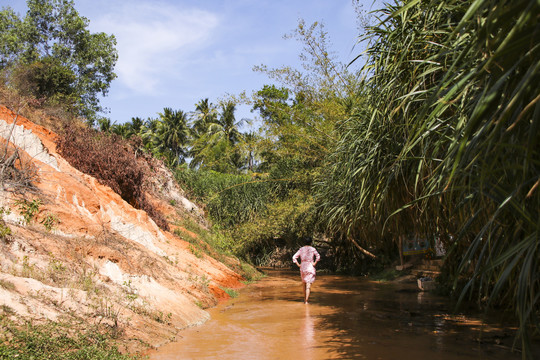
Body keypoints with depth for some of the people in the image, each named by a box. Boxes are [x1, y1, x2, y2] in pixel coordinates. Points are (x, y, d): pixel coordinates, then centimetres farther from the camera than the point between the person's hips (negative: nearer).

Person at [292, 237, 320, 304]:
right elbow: (318, 257, -16)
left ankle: (305, 298, 29)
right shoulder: (312, 249, -4)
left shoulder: (301, 249, 4)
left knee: (304, 283, 20)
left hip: (302, 268, 3)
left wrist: (298, 264, 3)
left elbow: (294, 257, -1)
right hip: (310, 268, -3)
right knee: (308, 285, -3)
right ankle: (306, 300, -10)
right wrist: (315, 263, -7)